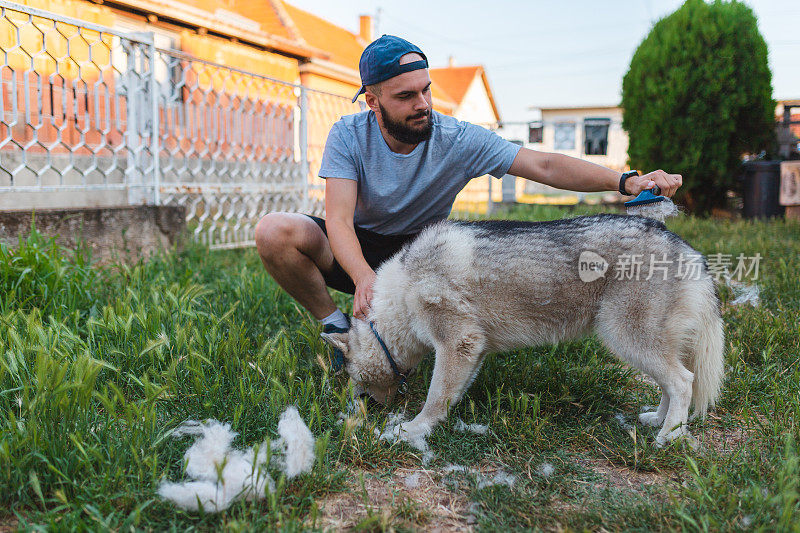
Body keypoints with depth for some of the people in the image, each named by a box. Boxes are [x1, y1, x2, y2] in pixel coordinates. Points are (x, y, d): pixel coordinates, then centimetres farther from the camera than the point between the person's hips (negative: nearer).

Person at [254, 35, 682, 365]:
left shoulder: (460, 141, -17)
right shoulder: (348, 135, -16)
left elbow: (543, 165, -22)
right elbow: (338, 220, -26)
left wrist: (624, 181, -35)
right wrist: (364, 277, -46)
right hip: (358, 252, 0)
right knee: (275, 231, -26)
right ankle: (336, 327, -5)